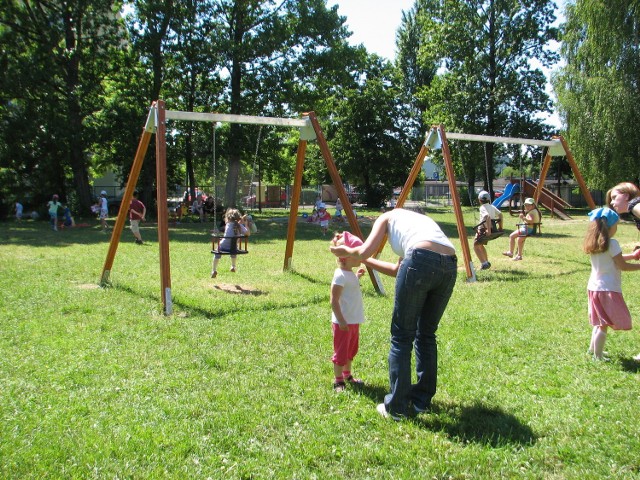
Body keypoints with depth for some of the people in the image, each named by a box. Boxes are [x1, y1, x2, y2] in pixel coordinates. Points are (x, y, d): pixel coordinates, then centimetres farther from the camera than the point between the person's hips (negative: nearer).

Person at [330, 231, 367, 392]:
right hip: (343, 323, -10)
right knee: (341, 352, 2)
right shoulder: (340, 276, -21)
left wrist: (357, 277, 15)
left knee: (351, 350, 22)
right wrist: (341, 321, -24)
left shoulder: (350, 274, 8)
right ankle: (338, 380, 14)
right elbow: (334, 301, -23)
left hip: (354, 321, 10)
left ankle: (347, 375, 37)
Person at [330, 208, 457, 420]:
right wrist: (365, 260, 48)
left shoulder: (387, 217, 23)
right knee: (426, 334, 21)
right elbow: (398, 270, 39)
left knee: (402, 336, 5)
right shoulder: (420, 219, 39)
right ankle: (422, 399, 29)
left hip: (422, 259, -6)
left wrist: (345, 251, 29)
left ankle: (396, 407, 10)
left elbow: (364, 251, 8)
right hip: (450, 265, 7)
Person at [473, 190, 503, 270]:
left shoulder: (483, 208, -15)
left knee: (476, 245, 3)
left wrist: (488, 229, -33)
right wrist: (500, 227, 21)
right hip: (493, 230, 9)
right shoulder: (492, 207, 10)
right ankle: (487, 262, 26)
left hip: (485, 230, -9)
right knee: (480, 245, 25)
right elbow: (500, 214, 15)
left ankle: (484, 263, -5)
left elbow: (487, 217, -31)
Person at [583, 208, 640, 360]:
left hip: (593, 286, 8)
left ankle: (593, 349, 31)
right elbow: (622, 265, -12)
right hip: (608, 289, -8)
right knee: (604, 324, -2)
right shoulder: (612, 243, -15)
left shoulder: (594, 244, 9)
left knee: (599, 322, 22)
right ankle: (598, 356, 2)